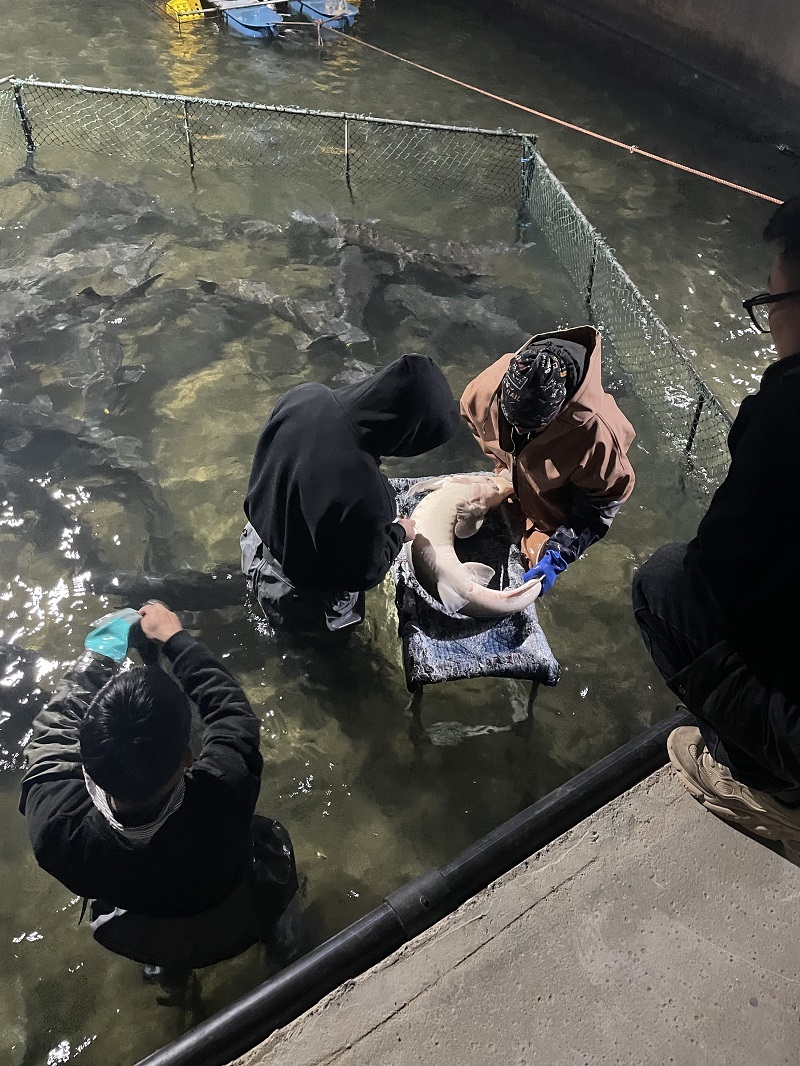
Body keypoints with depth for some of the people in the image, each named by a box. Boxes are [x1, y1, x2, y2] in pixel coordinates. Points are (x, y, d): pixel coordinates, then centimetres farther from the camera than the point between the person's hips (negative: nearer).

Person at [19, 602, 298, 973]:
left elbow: (50, 734, -21)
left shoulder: (55, 830, -41)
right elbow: (232, 709, -24)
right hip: (239, 926, 0)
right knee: (270, 834, 27)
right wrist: (175, 637, -13)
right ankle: (276, 930, 49)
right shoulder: (224, 794, -45)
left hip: (142, 945, 1)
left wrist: (97, 655, -10)